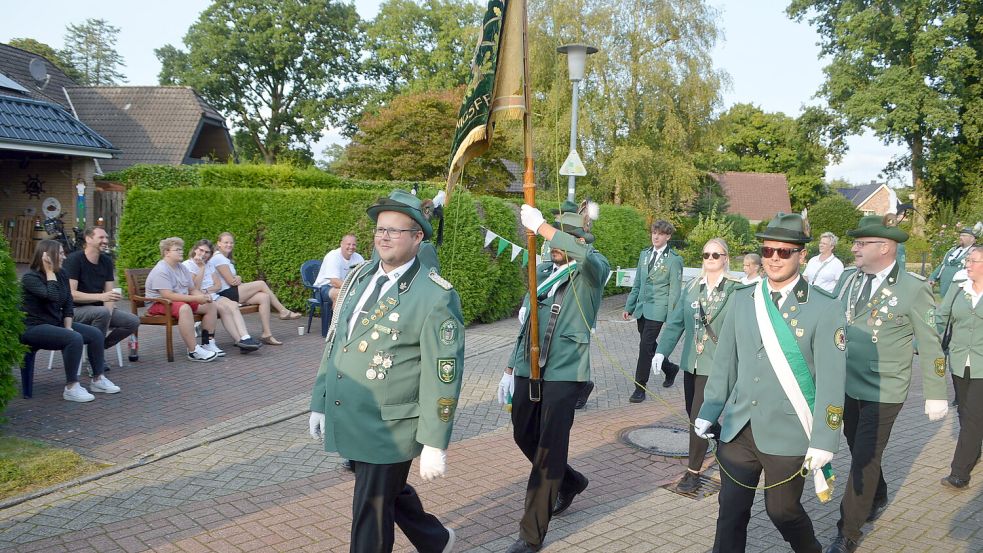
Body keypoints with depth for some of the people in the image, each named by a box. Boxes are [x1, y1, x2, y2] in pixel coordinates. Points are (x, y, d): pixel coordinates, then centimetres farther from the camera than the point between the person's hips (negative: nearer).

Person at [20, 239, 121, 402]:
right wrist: (49, 271, -23)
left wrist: (68, 327, -7)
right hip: (33, 328, -8)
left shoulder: (61, 275, 6)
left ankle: (98, 380, 6)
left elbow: (68, 304, 7)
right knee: (74, 339, -31)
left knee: (96, 334, -4)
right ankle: (71, 388, -22)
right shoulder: (30, 277, -16)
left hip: (56, 323, 8)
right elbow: (53, 297, -32)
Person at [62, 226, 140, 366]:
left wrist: (108, 314, -16)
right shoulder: (74, 259, -14)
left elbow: (109, 293, 3)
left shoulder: (106, 261, 6)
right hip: (75, 310, -6)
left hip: (99, 310, 6)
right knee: (102, 312, -36)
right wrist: (100, 296, -33)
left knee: (133, 322, -11)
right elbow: (70, 294, -22)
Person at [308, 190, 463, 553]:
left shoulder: (436, 295, -15)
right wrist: (319, 404, 13)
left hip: (388, 428, -7)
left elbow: (443, 374, -16)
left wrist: (435, 444, -16)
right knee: (390, 492, 23)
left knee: (371, 512, 5)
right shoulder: (358, 278, 7)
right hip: (347, 421, 7)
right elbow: (334, 342, 13)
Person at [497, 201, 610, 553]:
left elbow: (587, 256, -33)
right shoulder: (543, 271, 13)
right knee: (524, 437, 17)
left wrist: (539, 226, -29)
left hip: (564, 372, -7)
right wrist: (511, 367, 16)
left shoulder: (593, 271, -6)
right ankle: (569, 482, 44)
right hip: (528, 369, 7)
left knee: (549, 449, -3)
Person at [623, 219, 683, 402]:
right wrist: (629, 307, 14)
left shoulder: (674, 260, -7)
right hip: (641, 307, 6)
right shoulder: (644, 254, 11)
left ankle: (640, 388, 0)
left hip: (657, 309, -6)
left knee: (645, 347, -9)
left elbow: (674, 291, -7)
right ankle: (670, 369, 40)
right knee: (649, 345, 15)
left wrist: (671, 318, -10)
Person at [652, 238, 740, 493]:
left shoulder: (735, 290, -8)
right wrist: (662, 351, -3)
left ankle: (693, 472, 9)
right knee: (693, 413, 15)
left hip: (716, 364, -6)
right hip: (691, 362, 6)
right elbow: (676, 321, 5)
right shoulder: (692, 287, 7)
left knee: (699, 416, -5)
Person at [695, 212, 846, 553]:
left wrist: (823, 441, -12)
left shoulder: (824, 309, -8)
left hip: (788, 434, -3)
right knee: (731, 511, 7)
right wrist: (709, 411, 6)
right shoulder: (741, 300, 4)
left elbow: (830, 381, -10)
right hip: (738, 428, 3)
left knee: (782, 510, 13)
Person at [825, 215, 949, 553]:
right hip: (847, 386, 5)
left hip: (883, 392, -5)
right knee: (858, 451, 20)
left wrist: (935, 395, -5)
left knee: (864, 460, -1)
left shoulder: (914, 288, -13)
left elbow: (930, 345, -8)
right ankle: (877, 499, 46)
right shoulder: (848, 279, 2)